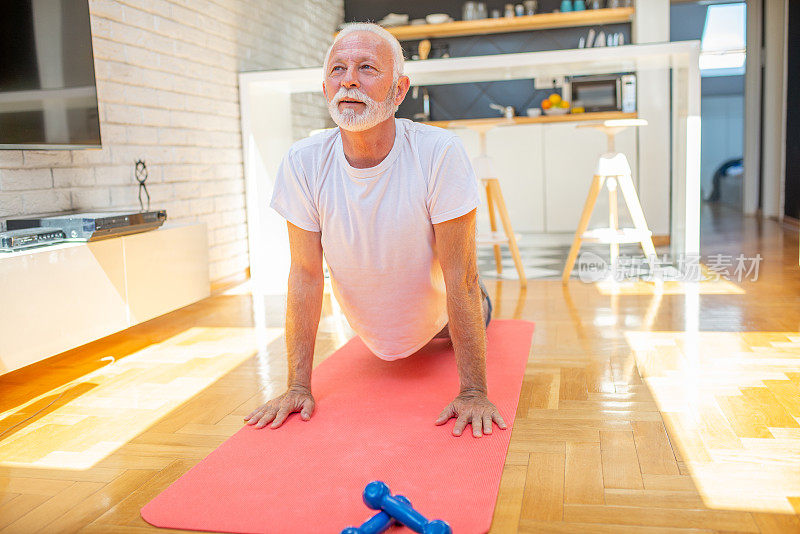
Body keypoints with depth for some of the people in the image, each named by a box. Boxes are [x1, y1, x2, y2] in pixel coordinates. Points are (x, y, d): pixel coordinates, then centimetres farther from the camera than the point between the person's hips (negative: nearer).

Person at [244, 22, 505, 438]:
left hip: (433, 316, -2)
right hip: (368, 332, 2)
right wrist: (298, 386, -20)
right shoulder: (303, 163, -26)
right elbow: (306, 274, -20)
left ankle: (481, 302, 59)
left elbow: (460, 275, -31)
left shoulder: (440, 152, -34)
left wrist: (473, 393, -31)